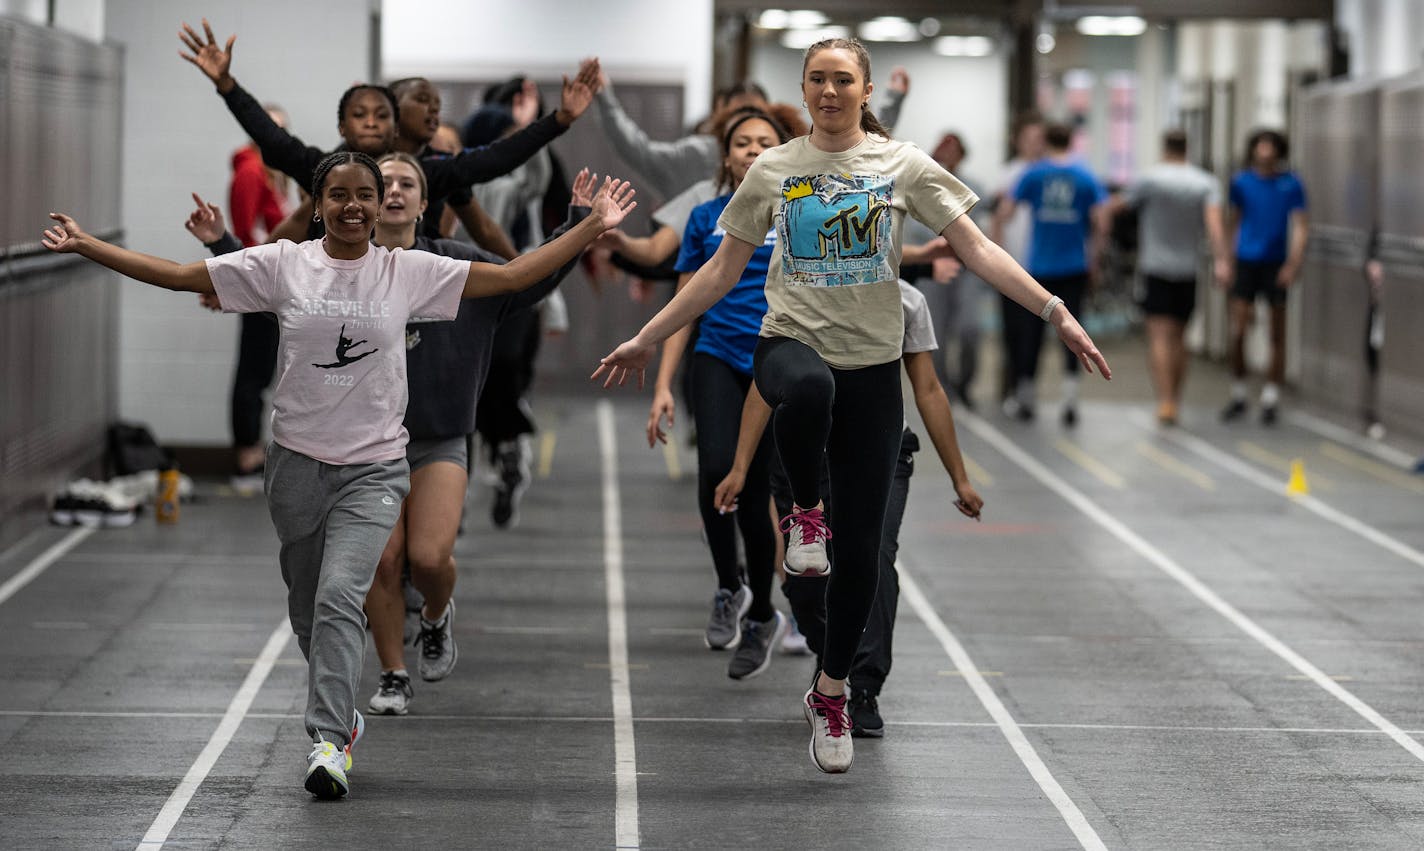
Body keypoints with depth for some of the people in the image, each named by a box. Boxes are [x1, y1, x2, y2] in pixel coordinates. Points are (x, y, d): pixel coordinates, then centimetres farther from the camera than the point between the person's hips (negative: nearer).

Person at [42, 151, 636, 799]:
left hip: (373, 469, -2)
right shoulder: (282, 264, 0)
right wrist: (86, 246, -2)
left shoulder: (409, 272, 0)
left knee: (340, 596, -20)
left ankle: (330, 740, -21)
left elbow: (515, 276, 0)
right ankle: (340, 713, 35)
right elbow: (177, 275, 2)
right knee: (306, 607, 13)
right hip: (297, 463, 2)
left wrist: (594, 228, -6)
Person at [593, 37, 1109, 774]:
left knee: (861, 545, 0)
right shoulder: (772, 169, 6)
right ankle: (803, 512, -11)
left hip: (872, 366, 1)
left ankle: (830, 695, 21)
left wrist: (1055, 313, -12)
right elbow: (721, 271, 12)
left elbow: (977, 251, -2)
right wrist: (646, 340, 9)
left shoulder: (902, 165, 2)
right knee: (808, 390, -42)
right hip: (791, 344, -1)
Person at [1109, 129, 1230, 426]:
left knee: (1159, 337, -10)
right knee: (1178, 337, 14)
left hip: (1155, 269, -3)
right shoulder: (1206, 183, 3)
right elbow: (1214, 222, -13)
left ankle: (1165, 400, -25)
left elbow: (1115, 206, 1)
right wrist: (1220, 260, -22)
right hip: (1188, 270, 3)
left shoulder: (1149, 179, -4)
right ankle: (1174, 400, 18)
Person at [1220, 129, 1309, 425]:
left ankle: (1270, 400, 10)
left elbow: (1301, 227, -6)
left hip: (1276, 265, -1)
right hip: (1246, 263, 1)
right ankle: (1238, 395, 9)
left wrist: (1294, 263, -18)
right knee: (1237, 333, -4)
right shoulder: (1241, 182, 3)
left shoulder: (1290, 184, -3)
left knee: (1277, 335, 3)